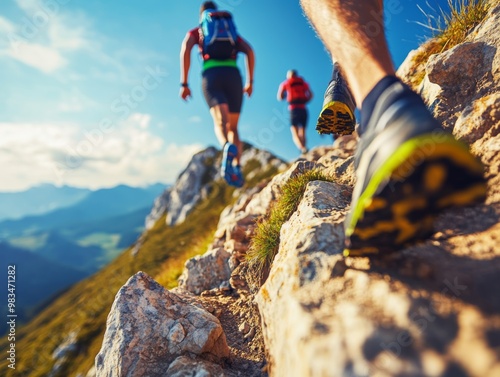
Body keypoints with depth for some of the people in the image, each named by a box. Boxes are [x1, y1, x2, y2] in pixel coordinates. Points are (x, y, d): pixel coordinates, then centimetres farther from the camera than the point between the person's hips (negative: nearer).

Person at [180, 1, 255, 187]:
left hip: (211, 76, -2)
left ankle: (228, 148, -56)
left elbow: (185, 50, 3)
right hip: (234, 76, 2)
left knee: (221, 122, -20)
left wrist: (184, 84, -1)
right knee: (233, 127, 8)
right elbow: (249, 51, 11)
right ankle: (237, 168, -11)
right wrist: (250, 81, 11)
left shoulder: (195, 31, 25)